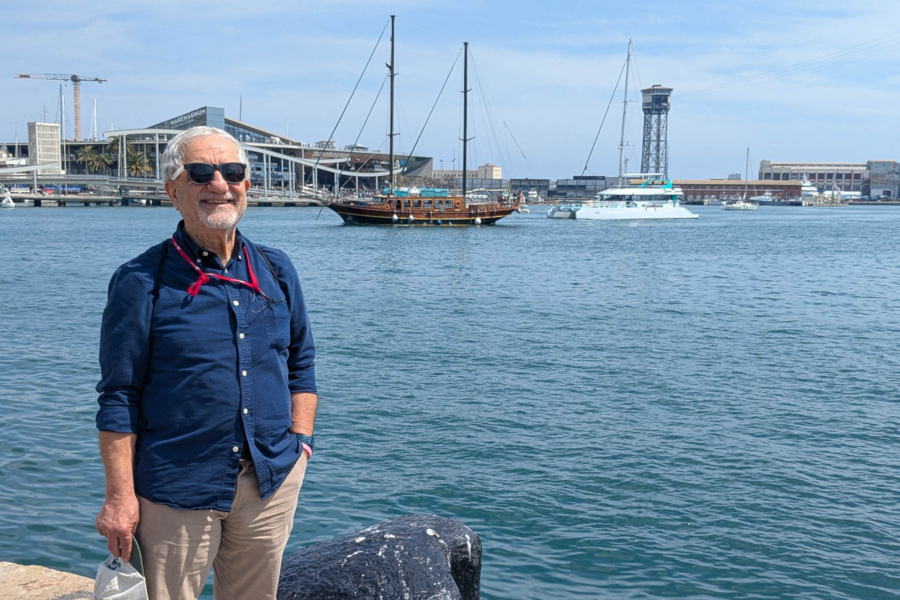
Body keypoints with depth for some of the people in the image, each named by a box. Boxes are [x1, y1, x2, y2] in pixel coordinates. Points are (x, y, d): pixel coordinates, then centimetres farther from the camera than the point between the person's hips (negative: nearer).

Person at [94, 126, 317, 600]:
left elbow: (301, 366, 16)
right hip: (177, 488, -4)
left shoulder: (277, 271, 8)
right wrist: (120, 495, -10)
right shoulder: (142, 282, -6)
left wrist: (300, 442, 5)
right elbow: (119, 397, -6)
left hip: (273, 481, 4)